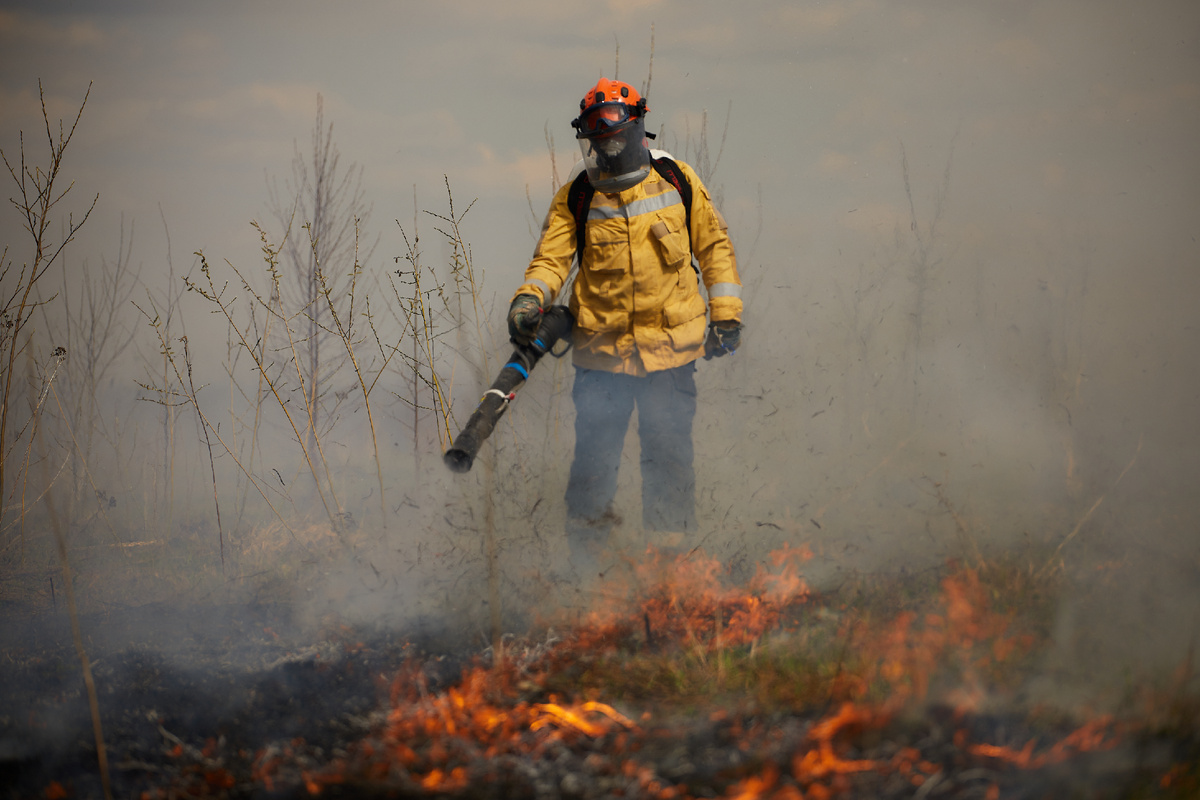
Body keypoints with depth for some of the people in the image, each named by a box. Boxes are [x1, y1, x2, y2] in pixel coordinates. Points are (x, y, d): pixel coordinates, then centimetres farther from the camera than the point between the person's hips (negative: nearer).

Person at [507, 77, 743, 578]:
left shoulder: (677, 181, 4)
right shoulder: (576, 198, 3)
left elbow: (713, 245, 12)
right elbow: (552, 256, -3)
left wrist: (725, 314, 9)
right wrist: (530, 298, -23)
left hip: (669, 348, 0)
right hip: (601, 350, 0)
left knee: (668, 457, 3)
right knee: (593, 457, -2)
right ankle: (584, 565, 10)